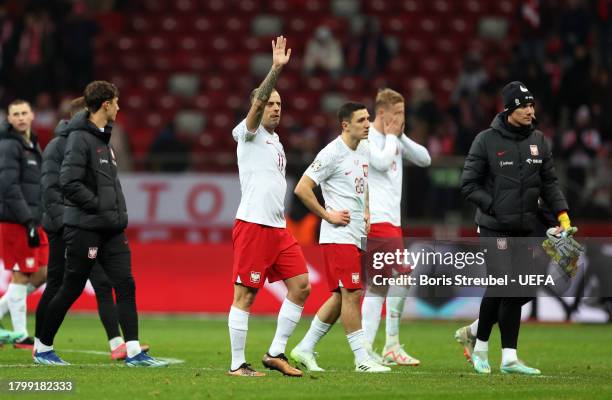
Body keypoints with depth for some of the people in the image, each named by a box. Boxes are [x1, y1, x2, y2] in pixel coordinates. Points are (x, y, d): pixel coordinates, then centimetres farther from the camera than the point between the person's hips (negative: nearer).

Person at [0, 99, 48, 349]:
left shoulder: (33, 146, 18)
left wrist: (36, 220, 17)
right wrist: (29, 222, -22)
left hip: (30, 222, 9)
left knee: (42, 274, 7)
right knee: (21, 276, -5)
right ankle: (20, 336, 0)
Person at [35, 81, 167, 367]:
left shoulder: (103, 138, 15)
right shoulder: (80, 138, -13)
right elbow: (69, 182, -21)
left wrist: (117, 211, 9)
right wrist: (100, 206, -17)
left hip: (110, 229, 8)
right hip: (84, 228, -8)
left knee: (125, 285, -1)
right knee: (71, 290, 1)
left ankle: (133, 351, -3)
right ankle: (43, 348, 15)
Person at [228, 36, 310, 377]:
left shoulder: (275, 140, 21)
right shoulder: (249, 134, -2)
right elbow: (257, 102, -21)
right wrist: (276, 69, -31)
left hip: (279, 228, 8)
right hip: (253, 224, -8)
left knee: (301, 286, 3)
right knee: (245, 296, -6)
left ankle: (276, 353, 10)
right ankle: (237, 364, -2)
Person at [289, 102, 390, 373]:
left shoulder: (364, 150, 13)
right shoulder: (332, 154, -13)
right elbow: (302, 188, -15)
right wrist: (327, 215, -13)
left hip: (357, 236, 9)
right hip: (339, 236, -9)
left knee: (341, 297, 11)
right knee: (352, 294, -9)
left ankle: (305, 349, 20)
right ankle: (362, 360, -6)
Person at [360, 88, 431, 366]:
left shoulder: (395, 139, 16)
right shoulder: (367, 138, -8)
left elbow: (425, 159, 12)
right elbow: (382, 162, -21)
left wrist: (401, 137, 2)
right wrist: (391, 137, -7)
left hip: (391, 219, 9)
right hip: (376, 218, -9)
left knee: (377, 285, 7)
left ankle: (365, 348, 8)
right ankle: (392, 346, -11)